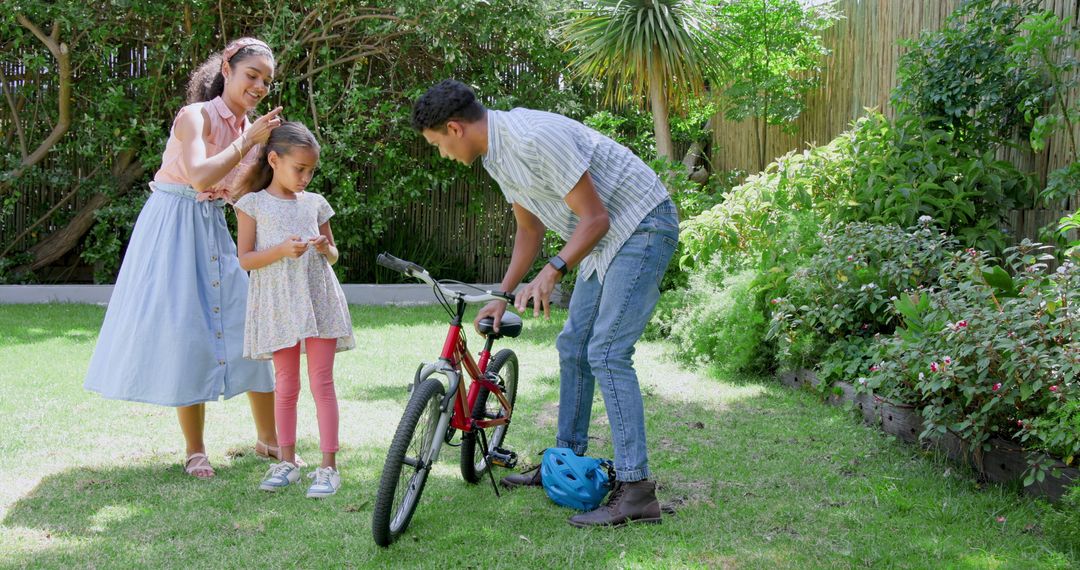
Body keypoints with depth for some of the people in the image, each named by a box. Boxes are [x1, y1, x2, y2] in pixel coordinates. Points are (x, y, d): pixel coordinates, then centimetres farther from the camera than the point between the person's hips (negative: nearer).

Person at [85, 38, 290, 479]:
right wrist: (248, 141, -27)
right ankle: (194, 450, 6)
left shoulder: (247, 126, 6)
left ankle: (267, 438, 13)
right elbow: (200, 176, -30)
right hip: (173, 226, -7)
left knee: (247, 325, 2)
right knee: (185, 331, -5)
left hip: (214, 229, 7)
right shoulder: (196, 116, -14)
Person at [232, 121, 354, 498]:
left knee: (322, 383, -2)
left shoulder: (315, 203, 11)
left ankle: (328, 467, -1)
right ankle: (287, 463, 18)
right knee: (286, 385, 7)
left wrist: (325, 249, -5)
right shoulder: (253, 205, 2)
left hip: (319, 300, 2)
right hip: (278, 303, -1)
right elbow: (245, 259, -3)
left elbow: (333, 255, 19)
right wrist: (282, 250, -18)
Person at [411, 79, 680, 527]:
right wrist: (502, 297, 16)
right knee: (573, 346, 13)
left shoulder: (536, 137, -26)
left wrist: (551, 273, -32)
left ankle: (635, 490, -15)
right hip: (607, 237, 10)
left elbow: (595, 218, -24)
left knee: (606, 352, -16)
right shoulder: (496, 154, 5)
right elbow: (530, 229, 17)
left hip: (644, 226, -10)